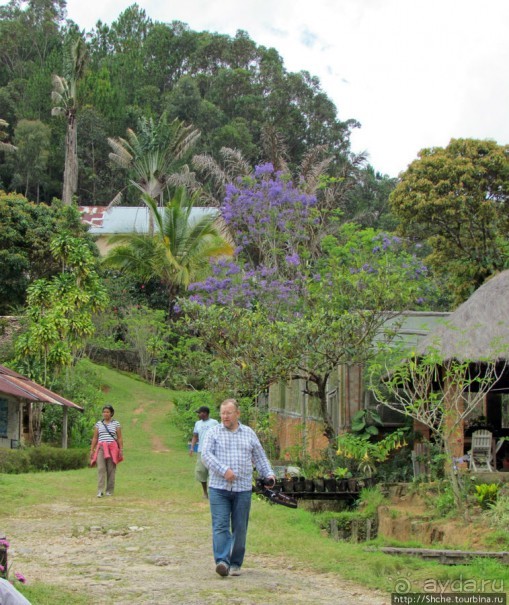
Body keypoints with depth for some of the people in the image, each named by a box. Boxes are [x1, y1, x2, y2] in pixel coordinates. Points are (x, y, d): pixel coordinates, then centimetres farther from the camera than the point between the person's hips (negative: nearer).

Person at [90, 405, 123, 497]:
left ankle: (109, 490, 8)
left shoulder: (116, 423, 7)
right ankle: (100, 491, -15)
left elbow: (119, 438, 5)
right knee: (101, 469, -11)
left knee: (111, 469, -1)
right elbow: (95, 438, 13)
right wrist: (92, 450, 7)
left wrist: (121, 450, -2)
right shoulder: (98, 424, 12)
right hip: (101, 448, 1)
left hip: (112, 448, -1)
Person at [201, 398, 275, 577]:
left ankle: (235, 563, 11)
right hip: (218, 488, -2)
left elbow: (260, 457, 19)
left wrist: (268, 474, 3)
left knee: (240, 528, 3)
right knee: (220, 526, -12)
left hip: (243, 489, 2)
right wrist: (224, 470, -18)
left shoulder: (249, 433, 14)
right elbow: (206, 455, -6)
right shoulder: (213, 432, 7)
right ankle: (222, 561, -19)